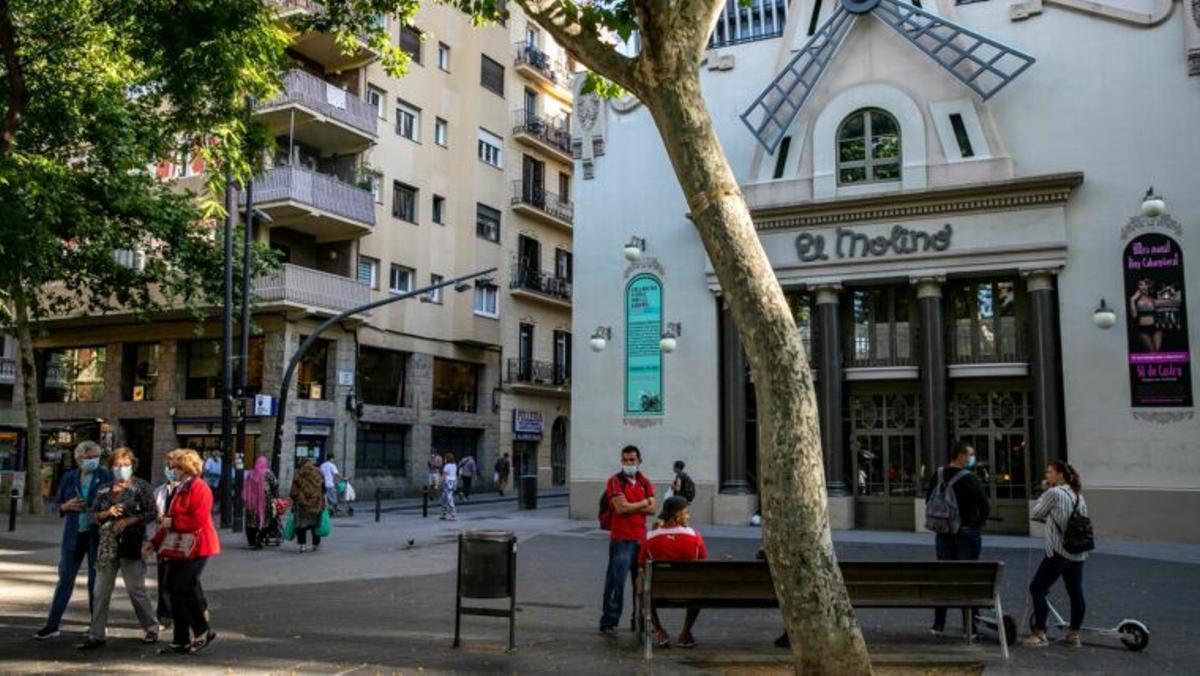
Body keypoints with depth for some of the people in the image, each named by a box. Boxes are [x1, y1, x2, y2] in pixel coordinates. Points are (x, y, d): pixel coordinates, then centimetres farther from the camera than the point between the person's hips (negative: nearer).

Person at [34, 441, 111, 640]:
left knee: (95, 579, 6)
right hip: (73, 535, 3)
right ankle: (52, 625, 14)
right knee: (65, 578, 6)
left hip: (97, 535, -3)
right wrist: (67, 506, -9)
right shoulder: (69, 478, 5)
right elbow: (58, 505, 13)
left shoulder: (105, 477, -4)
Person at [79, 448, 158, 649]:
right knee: (101, 592, 6)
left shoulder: (141, 486, -1)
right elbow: (93, 514, 9)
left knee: (136, 589, 2)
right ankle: (96, 635, 14)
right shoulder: (104, 489, 11)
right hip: (107, 545, 5)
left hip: (131, 544, -4)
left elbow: (151, 512, -6)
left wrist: (128, 521, -17)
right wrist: (107, 513, -10)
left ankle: (152, 629, 17)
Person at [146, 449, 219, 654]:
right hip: (180, 549, 10)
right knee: (174, 590, 9)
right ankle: (181, 640, 17)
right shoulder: (180, 489, 18)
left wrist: (173, 522, -13)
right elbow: (171, 521, 22)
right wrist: (155, 542, 16)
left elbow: (198, 520, -22)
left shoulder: (199, 488, -13)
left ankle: (204, 633, 3)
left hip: (196, 548, -10)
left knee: (184, 589, -12)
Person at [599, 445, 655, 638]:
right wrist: (643, 503, -2)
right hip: (621, 539, -5)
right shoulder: (615, 481, -3)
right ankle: (608, 622, 0)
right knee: (616, 582, -6)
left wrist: (630, 507, -9)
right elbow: (621, 507, -15)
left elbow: (652, 509, 2)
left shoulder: (644, 482, 13)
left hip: (641, 538, 6)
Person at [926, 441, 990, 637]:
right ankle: (970, 627, 7)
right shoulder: (970, 479, -16)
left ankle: (938, 625, 15)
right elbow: (985, 508, -17)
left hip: (944, 534, 5)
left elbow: (928, 501, 10)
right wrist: (978, 522, 2)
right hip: (967, 533, -5)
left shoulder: (938, 476, 2)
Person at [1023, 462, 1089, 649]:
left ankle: (1039, 635, 0)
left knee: (1037, 589, 0)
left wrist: (1044, 493, 6)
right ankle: (1074, 635, 17)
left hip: (1059, 552, -8)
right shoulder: (1079, 495, 13)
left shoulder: (1053, 493, -10)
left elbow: (1034, 514, -3)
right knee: (1076, 593, 11)